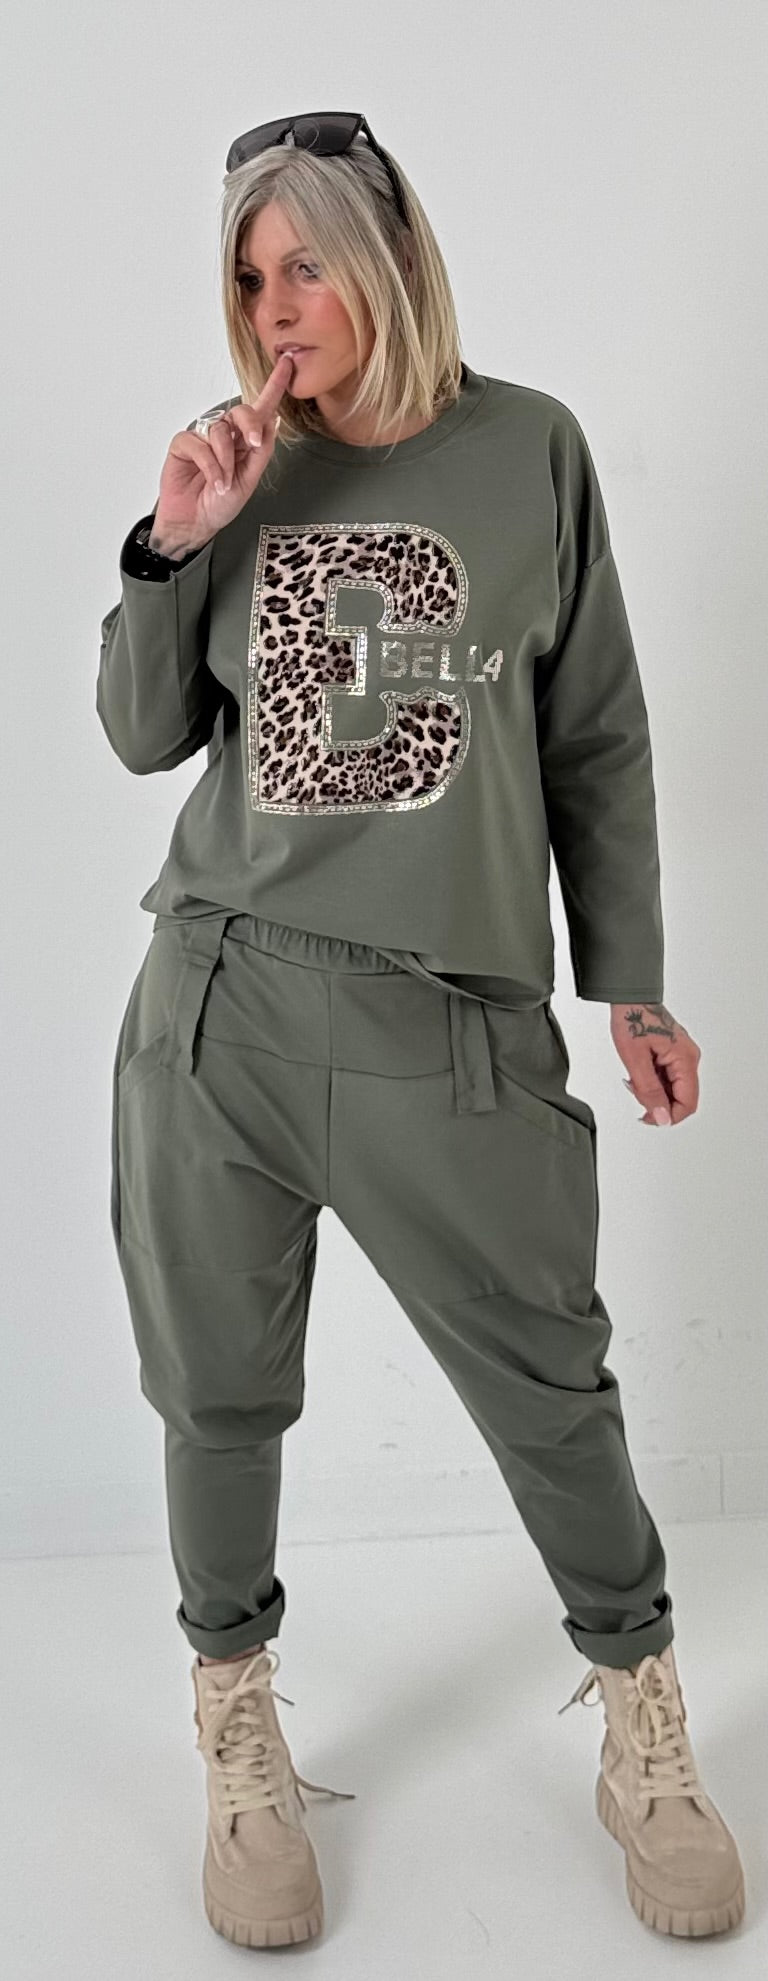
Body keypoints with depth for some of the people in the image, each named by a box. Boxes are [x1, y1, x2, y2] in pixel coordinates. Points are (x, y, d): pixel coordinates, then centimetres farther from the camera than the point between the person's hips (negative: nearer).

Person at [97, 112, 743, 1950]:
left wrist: (634, 988, 7)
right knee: (220, 1395, 11)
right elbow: (144, 739, 10)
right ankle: (242, 1733, 35)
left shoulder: (529, 449, 4)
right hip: (216, 999, 2)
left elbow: (597, 737, 7)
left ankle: (645, 1735, 32)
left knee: (553, 1396, 7)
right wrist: (177, 544, -5)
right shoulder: (237, 460, 8)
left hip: (451, 1025, -2)